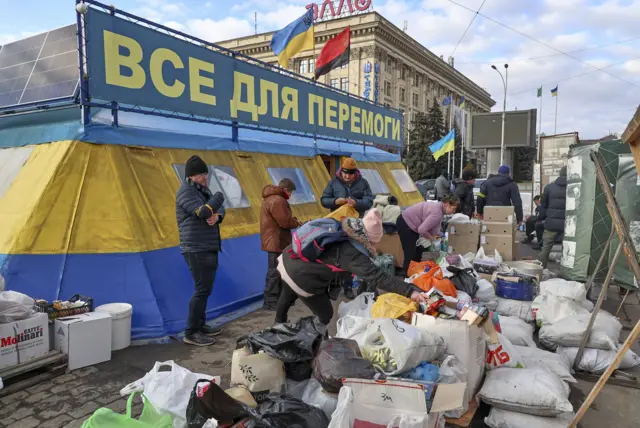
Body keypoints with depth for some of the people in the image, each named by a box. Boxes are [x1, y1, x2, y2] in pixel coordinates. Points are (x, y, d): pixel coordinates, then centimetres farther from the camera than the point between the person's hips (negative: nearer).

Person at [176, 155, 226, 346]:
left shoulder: (203, 190, 16)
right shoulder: (186, 192, -12)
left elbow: (220, 210, 13)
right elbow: (203, 211, -26)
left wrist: (217, 216, -11)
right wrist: (218, 197, -9)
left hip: (209, 248, 9)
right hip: (196, 250, -9)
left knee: (205, 289, 15)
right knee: (202, 289, -8)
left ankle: (200, 325, 26)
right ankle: (191, 332, 1)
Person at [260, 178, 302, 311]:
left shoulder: (271, 198, 16)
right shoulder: (277, 201, -20)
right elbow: (285, 222, -23)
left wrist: (293, 220, 4)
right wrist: (297, 222, -4)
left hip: (274, 241, 11)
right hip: (276, 242, -11)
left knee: (279, 271, 17)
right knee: (274, 272, -5)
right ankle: (270, 302, 2)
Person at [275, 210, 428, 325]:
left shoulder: (341, 232, -2)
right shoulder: (354, 255, -26)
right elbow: (378, 277, -33)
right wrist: (410, 291, -35)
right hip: (301, 278, -9)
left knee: (288, 297, 36)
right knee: (325, 315, 11)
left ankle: (279, 326, 64)